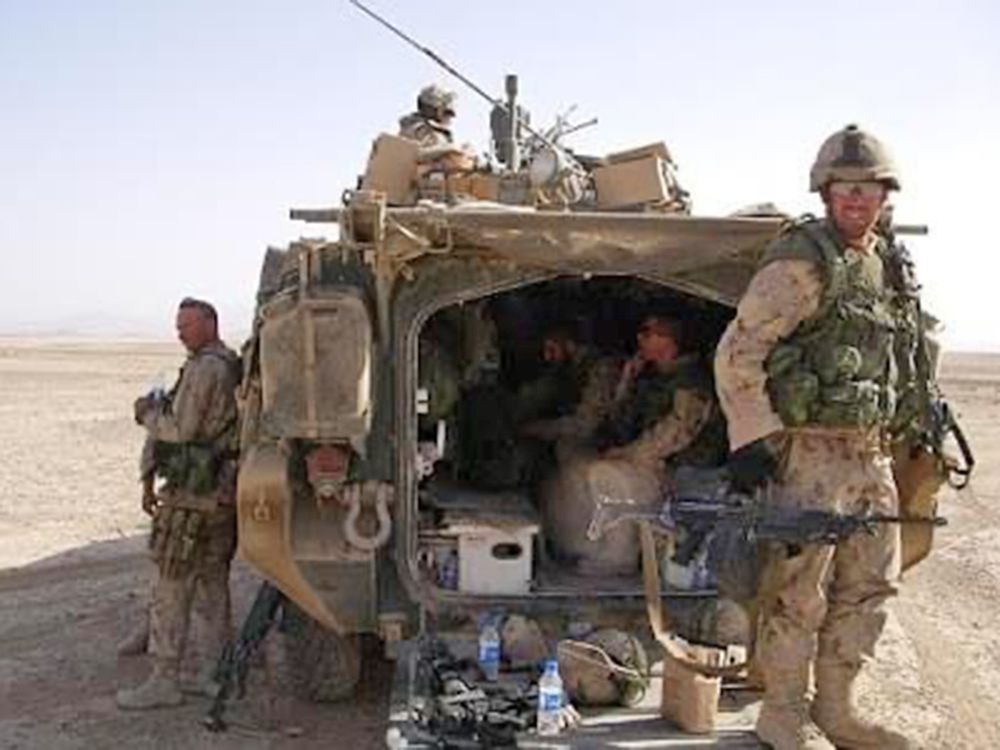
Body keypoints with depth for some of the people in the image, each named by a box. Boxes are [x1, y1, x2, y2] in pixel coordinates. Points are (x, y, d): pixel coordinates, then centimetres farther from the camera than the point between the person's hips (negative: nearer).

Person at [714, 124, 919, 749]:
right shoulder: (802, 263, -13)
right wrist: (750, 438, -20)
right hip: (808, 450, -8)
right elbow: (737, 353, -16)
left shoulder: (887, 264, 13)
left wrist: (888, 434, 20)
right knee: (800, 590, -1)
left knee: (869, 585, 13)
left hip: (869, 450, 8)